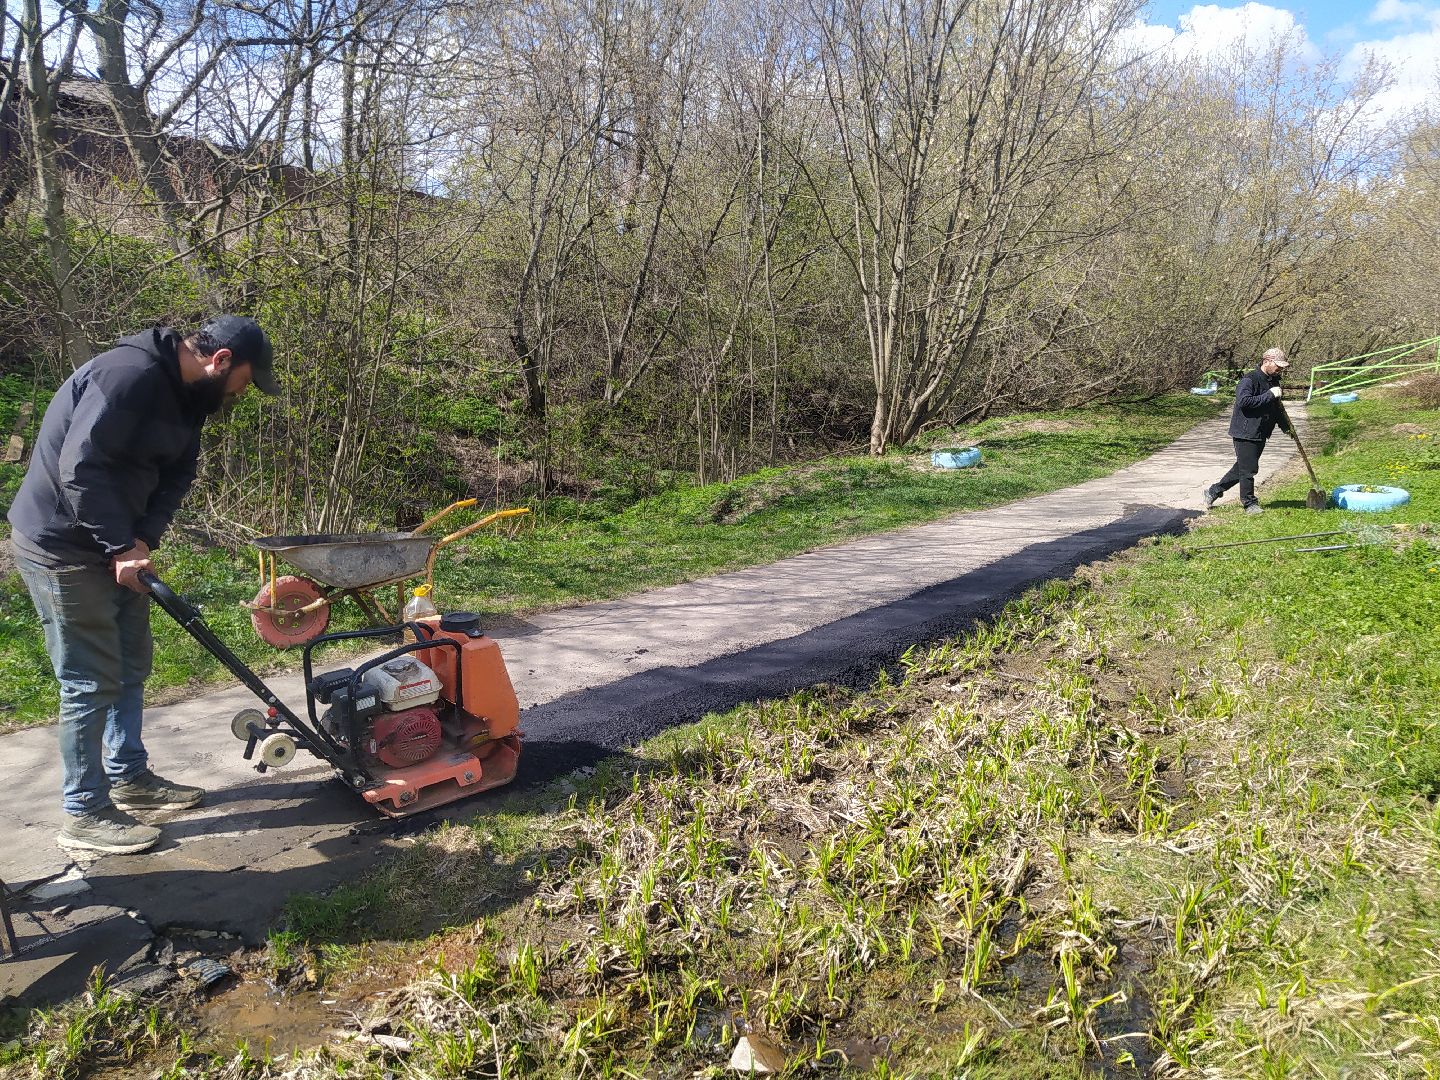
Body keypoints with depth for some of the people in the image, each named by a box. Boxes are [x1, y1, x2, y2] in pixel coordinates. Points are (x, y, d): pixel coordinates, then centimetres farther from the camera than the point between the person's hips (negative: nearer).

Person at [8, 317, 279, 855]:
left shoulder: (186, 392, 5)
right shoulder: (131, 375, -26)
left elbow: (177, 473, 3)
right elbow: (81, 468, -30)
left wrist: (143, 538, -11)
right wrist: (121, 547, -26)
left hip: (116, 544, 10)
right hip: (63, 547, -10)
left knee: (131, 664, 17)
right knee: (92, 680, -3)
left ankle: (129, 777, 32)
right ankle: (84, 814, 10)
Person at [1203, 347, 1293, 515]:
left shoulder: (1274, 381, 15)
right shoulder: (1250, 379, -13)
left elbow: (1277, 409, 26)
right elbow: (1244, 401, -28)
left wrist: (1286, 427, 22)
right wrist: (1269, 395, -24)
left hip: (1260, 434, 9)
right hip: (1245, 433, -9)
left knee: (1241, 468, 12)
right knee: (1248, 469, -4)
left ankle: (1213, 491, 23)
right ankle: (1249, 504, 8)